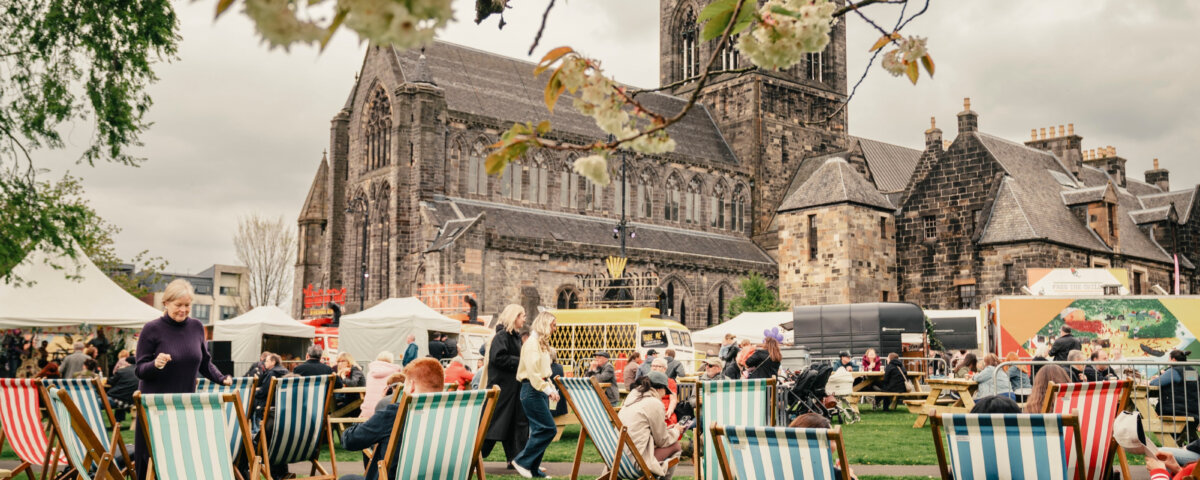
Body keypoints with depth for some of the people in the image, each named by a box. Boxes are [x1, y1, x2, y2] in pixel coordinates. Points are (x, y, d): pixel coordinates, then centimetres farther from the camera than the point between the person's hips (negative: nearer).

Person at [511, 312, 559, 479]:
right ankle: (522, 461, -6)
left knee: (540, 430, 8)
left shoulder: (542, 344, 18)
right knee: (548, 428, -12)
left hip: (540, 390, 10)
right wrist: (548, 390, -23)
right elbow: (533, 372, -21)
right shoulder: (532, 343, -12)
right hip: (532, 390, -10)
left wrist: (552, 389, 13)